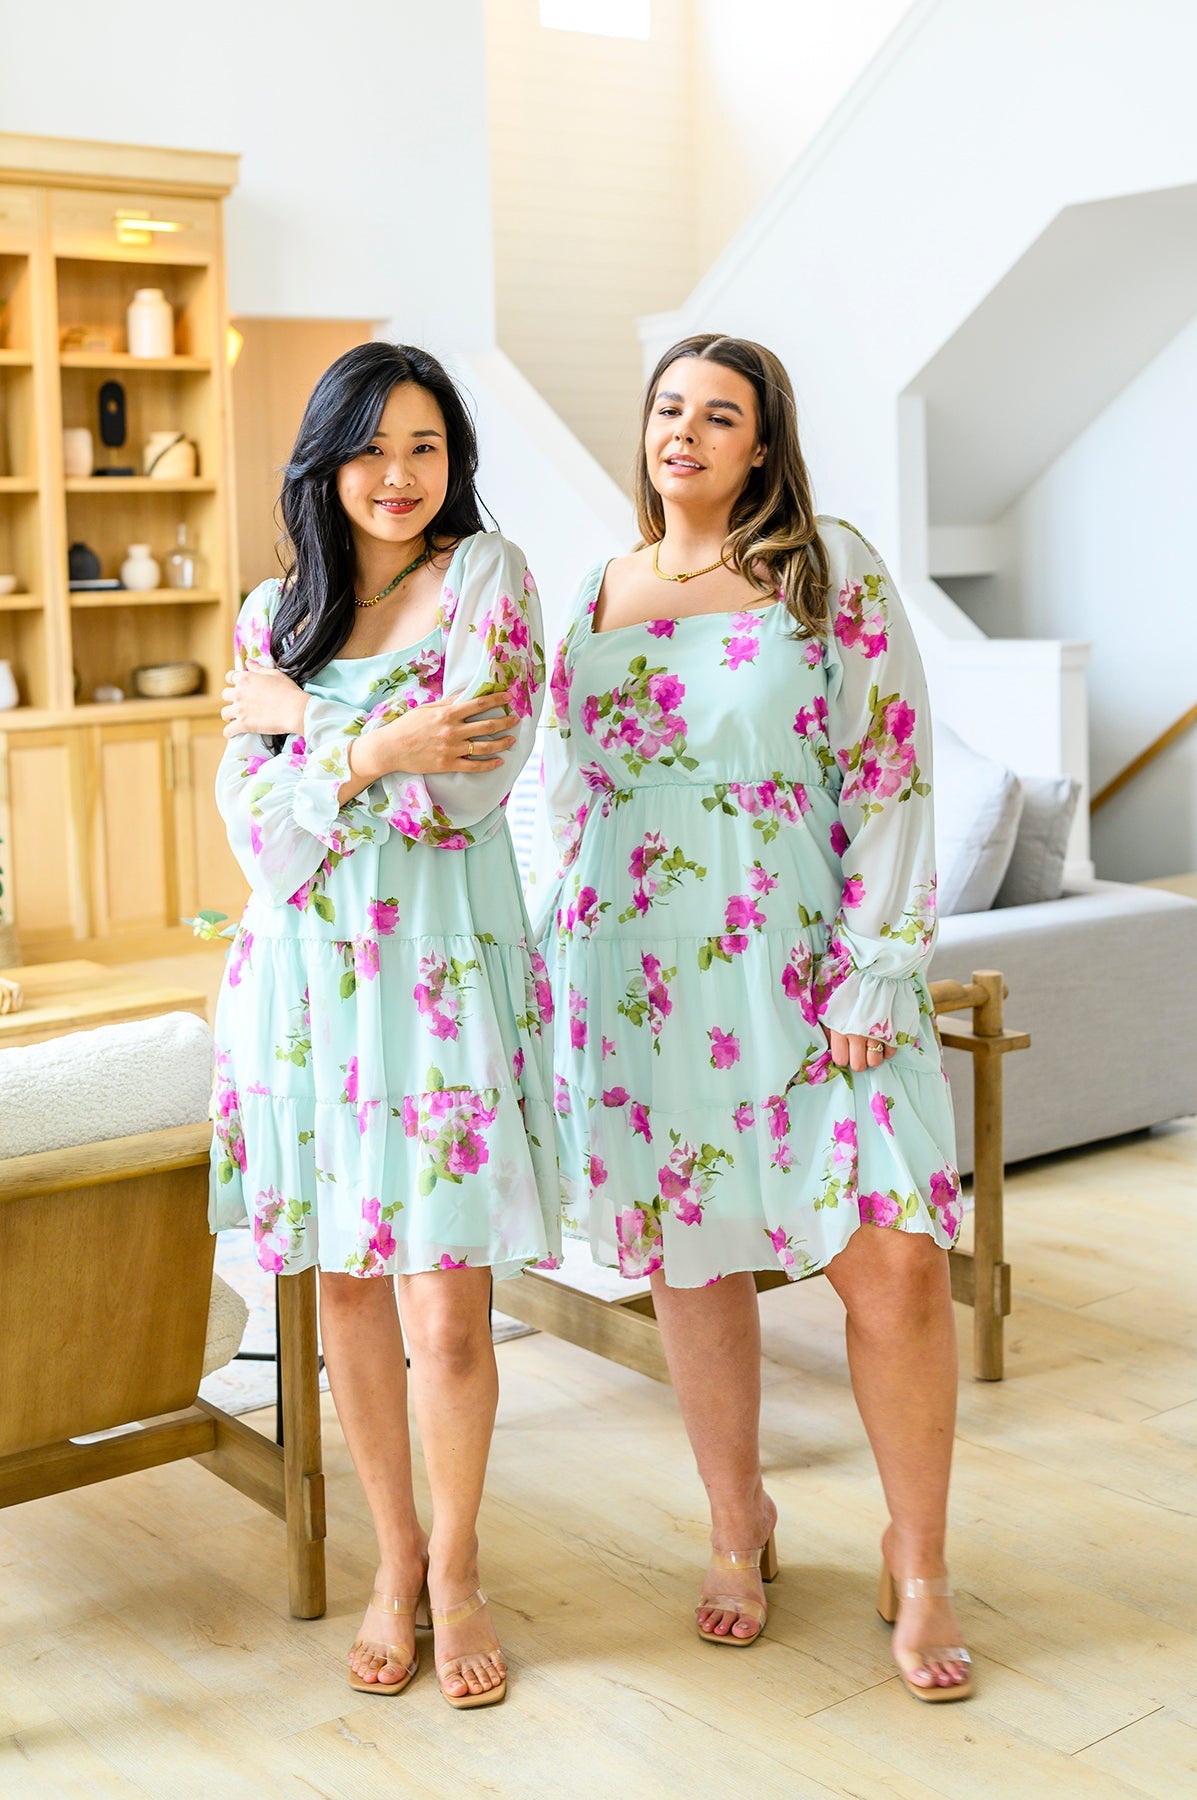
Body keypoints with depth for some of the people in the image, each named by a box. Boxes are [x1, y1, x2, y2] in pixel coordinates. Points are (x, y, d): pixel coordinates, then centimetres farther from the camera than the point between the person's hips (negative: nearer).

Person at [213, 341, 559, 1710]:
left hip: (441, 962, -3)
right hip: (306, 965, 4)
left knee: (446, 1305, -3)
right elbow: (257, 827, 0)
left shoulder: (485, 573, 1)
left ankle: (454, 1571, 19)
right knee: (344, 1280, 10)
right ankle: (394, 1558, 29)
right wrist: (375, 747, -16)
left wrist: (299, 716, -5)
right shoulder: (274, 613, 11)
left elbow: (476, 775, -12)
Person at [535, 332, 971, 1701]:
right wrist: (563, 967, 13)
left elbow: (891, 773, -5)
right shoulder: (595, 594, 11)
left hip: (798, 966, -3)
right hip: (638, 974, 4)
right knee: (689, 1258, 9)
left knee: (892, 1260, -9)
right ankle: (737, 1526, 29)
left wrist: (876, 973, -12)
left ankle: (918, 1563, 10)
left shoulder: (833, 573, -1)